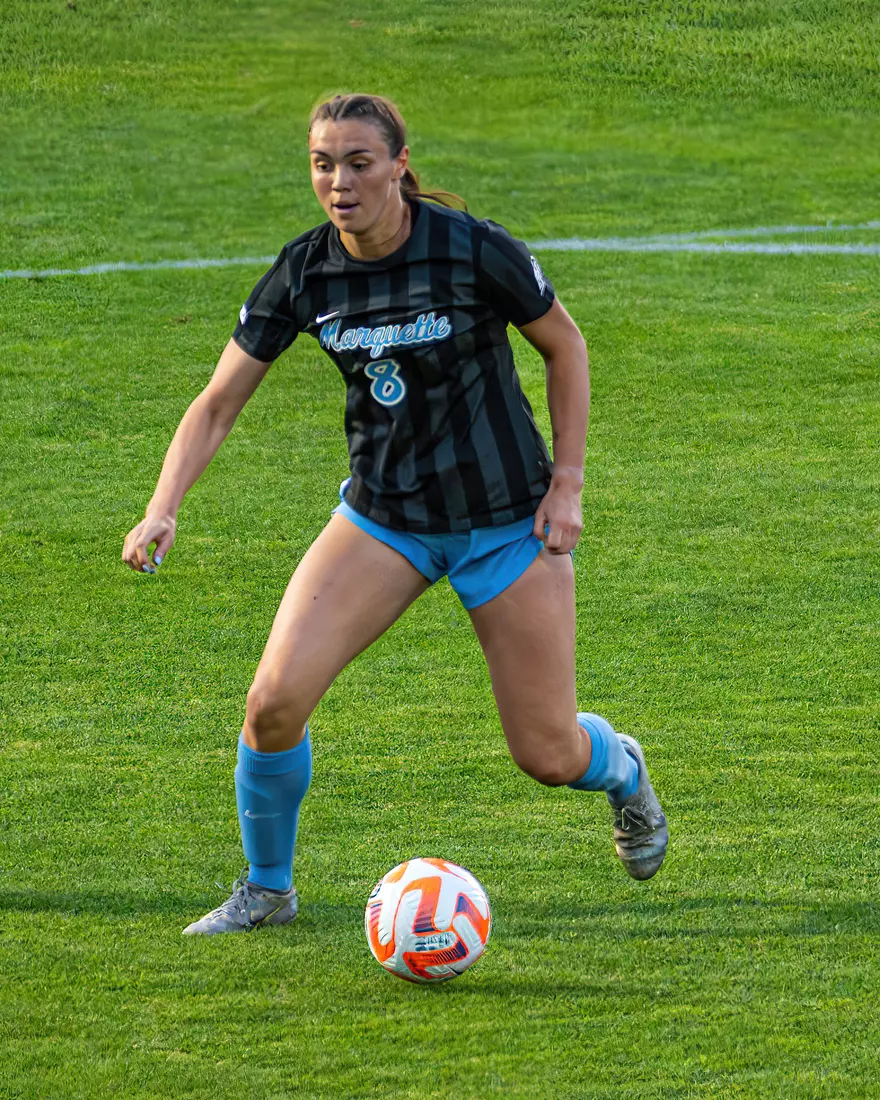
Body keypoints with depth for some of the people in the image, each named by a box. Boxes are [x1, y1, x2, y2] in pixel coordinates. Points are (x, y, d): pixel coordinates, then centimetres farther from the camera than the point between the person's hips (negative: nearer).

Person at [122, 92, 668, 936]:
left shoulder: (477, 251, -18)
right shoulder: (303, 274, -9)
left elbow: (564, 346, -2)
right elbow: (217, 404, -4)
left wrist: (567, 484, -8)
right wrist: (162, 510, -19)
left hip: (507, 521, -3)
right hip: (382, 519, 3)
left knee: (548, 757, 1)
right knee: (274, 700, -17)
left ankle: (620, 769, 41)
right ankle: (266, 889, 8)